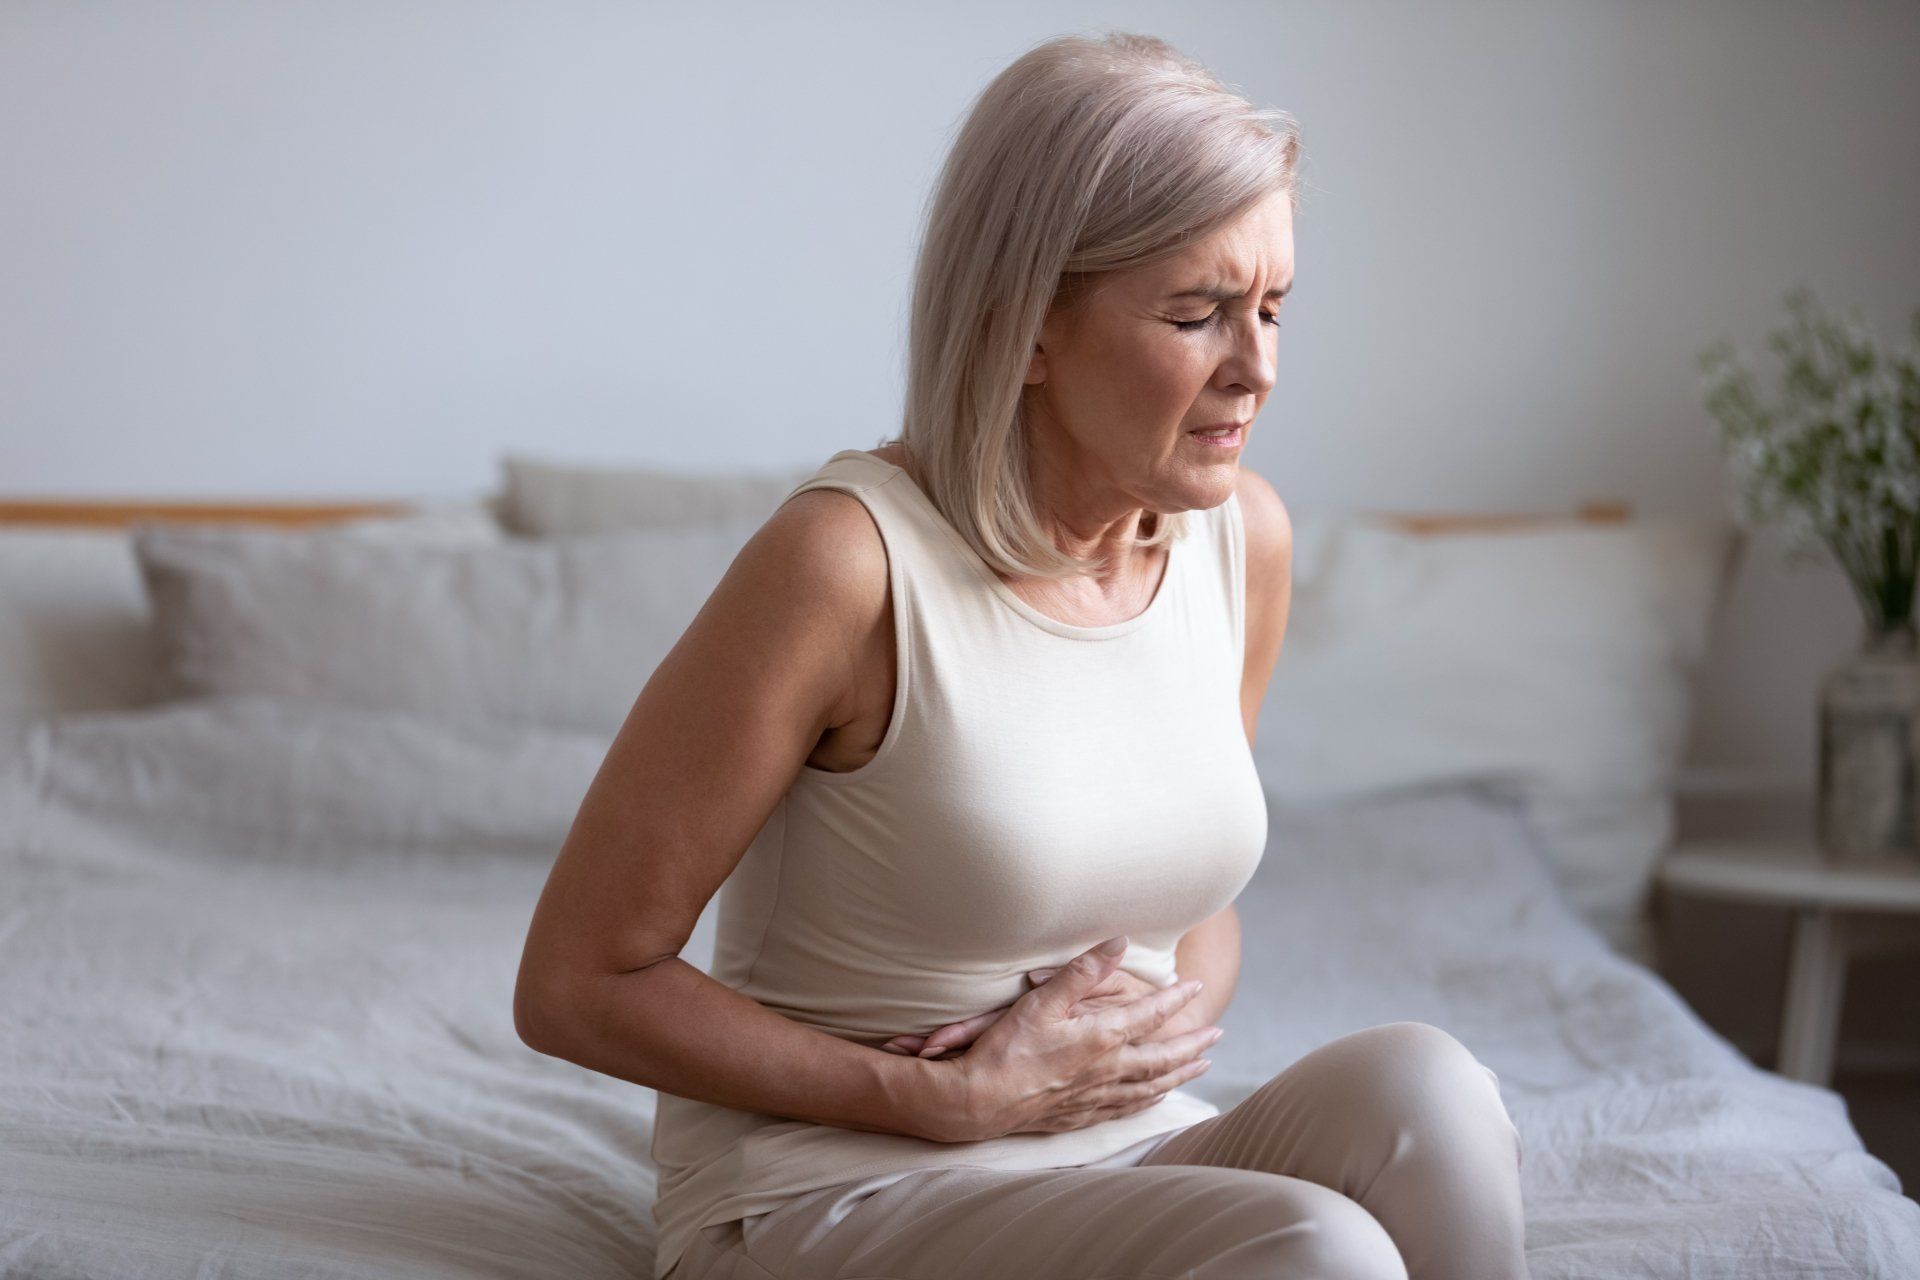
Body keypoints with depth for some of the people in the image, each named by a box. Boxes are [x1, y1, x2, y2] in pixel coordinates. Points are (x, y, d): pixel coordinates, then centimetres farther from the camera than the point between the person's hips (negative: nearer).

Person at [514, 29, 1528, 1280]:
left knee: (1419, 1083, -25)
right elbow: (575, 986, -13)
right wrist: (965, 1098, -14)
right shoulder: (850, 558, -18)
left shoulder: (1245, 534, 2)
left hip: (1126, 1155, 6)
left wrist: (1169, 1021, -6)